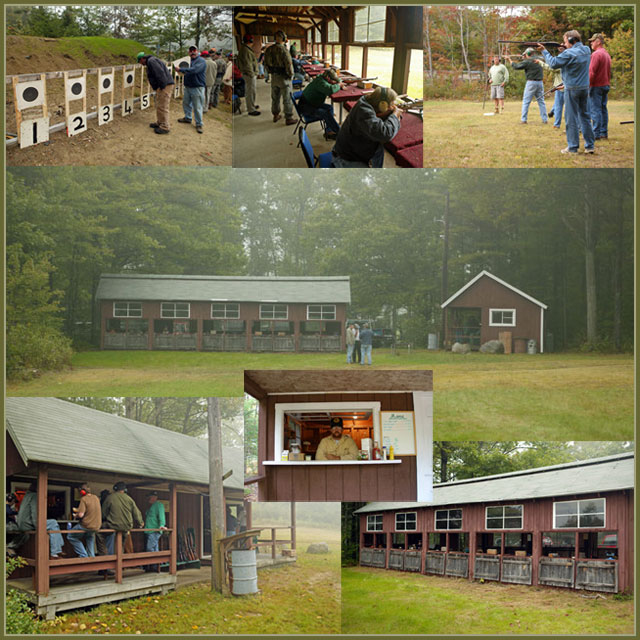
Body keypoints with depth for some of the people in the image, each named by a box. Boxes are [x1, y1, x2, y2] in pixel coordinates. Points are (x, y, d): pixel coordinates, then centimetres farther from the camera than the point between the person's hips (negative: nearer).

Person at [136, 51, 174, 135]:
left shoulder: (151, 61, -12)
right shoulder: (150, 61, 23)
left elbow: (160, 73, -23)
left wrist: (162, 86, -22)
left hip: (165, 86, -11)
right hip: (161, 87, 11)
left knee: (162, 107, -9)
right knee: (158, 105, 21)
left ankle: (164, 127, -5)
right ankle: (159, 122, 32)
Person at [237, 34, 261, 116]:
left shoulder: (245, 49, 13)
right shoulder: (245, 50, -22)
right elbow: (247, 64, -25)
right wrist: (251, 74, -22)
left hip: (248, 73, 11)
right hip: (249, 74, -11)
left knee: (248, 91, 22)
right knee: (251, 91, -6)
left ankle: (251, 105, 36)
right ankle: (251, 110, -3)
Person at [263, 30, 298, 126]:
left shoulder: (268, 50, 0)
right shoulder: (283, 50, -23)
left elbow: (266, 63, 10)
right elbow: (288, 64, -24)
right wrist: (291, 74, -7)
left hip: (274, 77, 7)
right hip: (284, 78, -7)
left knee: (275, 97, 19)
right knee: (287, 98, 3)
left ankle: (276, 115, 32)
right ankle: (289, 118, 9)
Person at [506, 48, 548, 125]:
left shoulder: (527, 62, -9)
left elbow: (516, 66, -5)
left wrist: (509, 60, 8)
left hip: (531, 82, -5)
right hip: (540, 83, 5)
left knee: (526, 102, 1)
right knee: (541, 101, 9)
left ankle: (523, 119, -2)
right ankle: (545, 119, 7)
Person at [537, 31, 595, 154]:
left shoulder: (569, 53, -17)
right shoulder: (586, 50, 6)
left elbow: (553, 63, -14)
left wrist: (544, 51, -4)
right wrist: (565, 50, 5)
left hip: (572, 89, -7)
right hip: (585, 88, 7)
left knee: (571, 118, 0)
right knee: (585, 116, 13)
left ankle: (572, 147, 2)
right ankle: (589, 146, 13)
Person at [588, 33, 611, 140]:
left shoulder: (596, 54, -14)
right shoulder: (607, 54, 16)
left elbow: (591, 72, -18)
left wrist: (587, 85, -15)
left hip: (596, 86, -9)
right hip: (605, 85, 9)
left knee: (595, 109, -7)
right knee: (603, 109, 11)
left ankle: (596, 133, -9)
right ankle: (604, 133, 12)